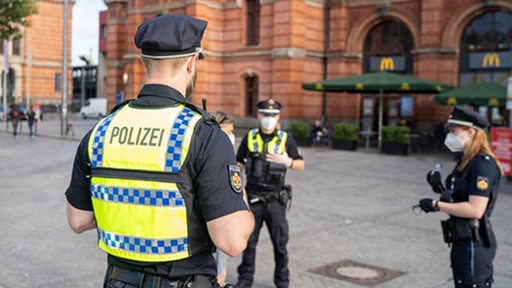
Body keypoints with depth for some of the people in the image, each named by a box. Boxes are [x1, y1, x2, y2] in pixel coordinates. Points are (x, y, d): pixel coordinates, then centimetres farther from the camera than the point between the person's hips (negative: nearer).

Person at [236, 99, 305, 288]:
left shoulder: (285, 139, -1)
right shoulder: (250, 137, 3)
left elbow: (301, 164, 3)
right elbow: (239, 163, 12)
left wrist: (287, 161, -18)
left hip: (275, 200, -1)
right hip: (253, 199, 1)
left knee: (280, 243, 5)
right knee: (248, 241, 10)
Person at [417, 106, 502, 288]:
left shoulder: (483, 164, -19)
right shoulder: (466, 162, 13)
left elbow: (475, 209, -25)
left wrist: (437, 205, -18)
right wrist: (442, 189, 2)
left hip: (474, 245, -10)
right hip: (463, 241, 10)